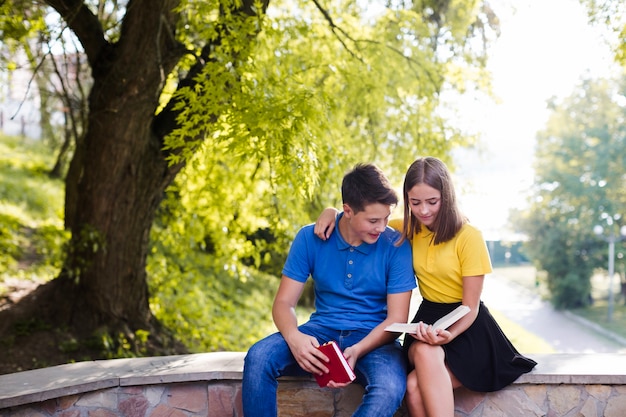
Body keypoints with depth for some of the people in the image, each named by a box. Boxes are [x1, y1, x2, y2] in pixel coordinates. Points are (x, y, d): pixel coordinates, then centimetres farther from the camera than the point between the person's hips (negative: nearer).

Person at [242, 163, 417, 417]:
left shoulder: (397, 247, -8)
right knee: (258, 357, -27)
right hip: (322, 332, 2)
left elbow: (396, 319, -8)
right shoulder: (310, 239, -3)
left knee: (390, 388, -35)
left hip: (373, 338, -1)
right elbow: (284, 303, -3)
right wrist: (293, 337, -27)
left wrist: (357, 352, -27)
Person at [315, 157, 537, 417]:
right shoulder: (407, 230, 5)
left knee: (416, 386, -35)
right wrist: (332, 212, -3)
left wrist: (449, 335, -29)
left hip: (467, 328, -4)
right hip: (428, 320, 4)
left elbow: (470, 307, -9)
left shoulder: (469, 236, -10)